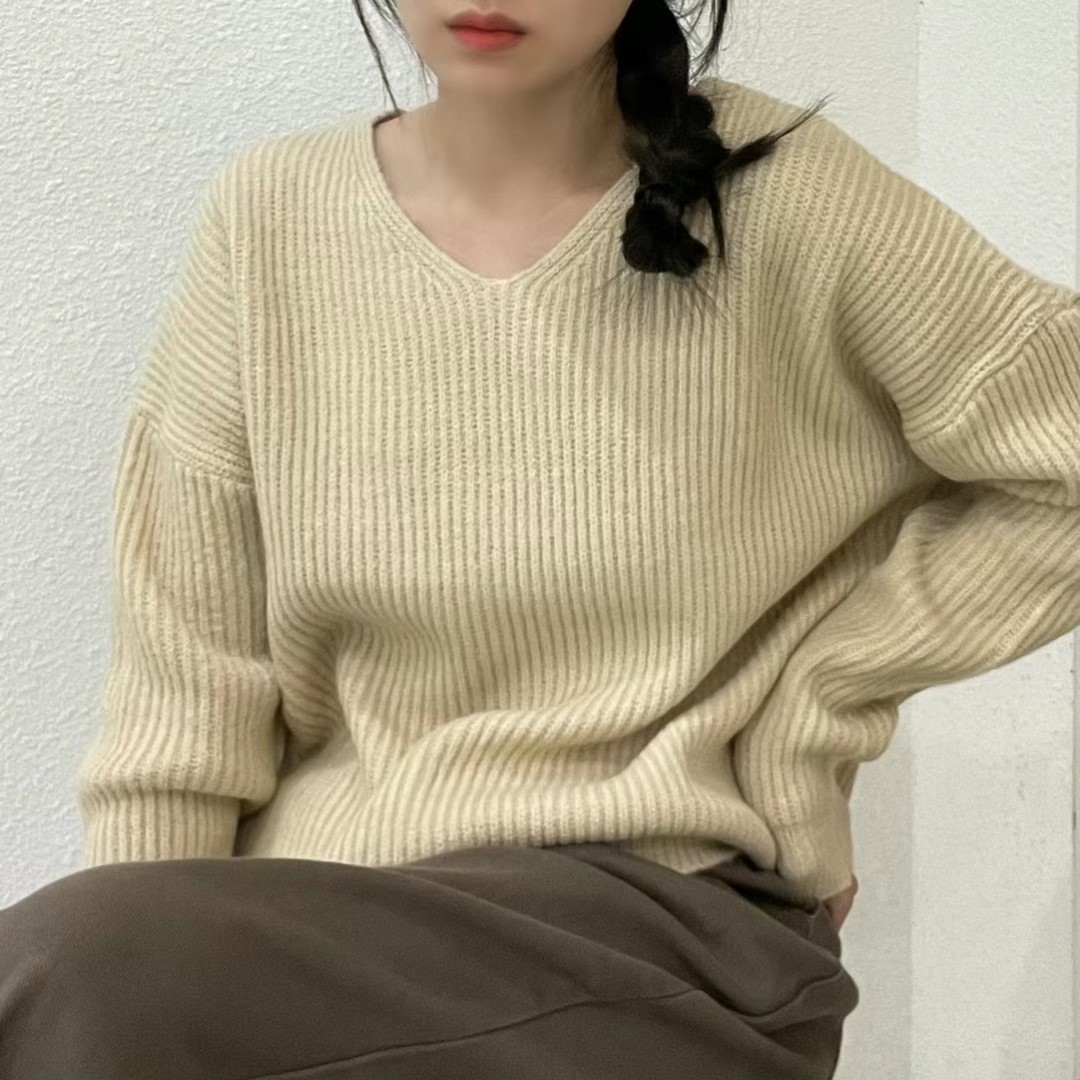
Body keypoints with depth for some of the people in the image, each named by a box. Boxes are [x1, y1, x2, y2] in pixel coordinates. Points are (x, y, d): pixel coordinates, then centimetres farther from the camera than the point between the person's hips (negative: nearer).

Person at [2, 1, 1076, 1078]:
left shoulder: (774, 189, -6)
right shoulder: (267, 220, 1)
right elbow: (185, 682, 1)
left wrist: (799, 708, -2)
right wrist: (154, 971, -6)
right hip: (316, 913, 4)